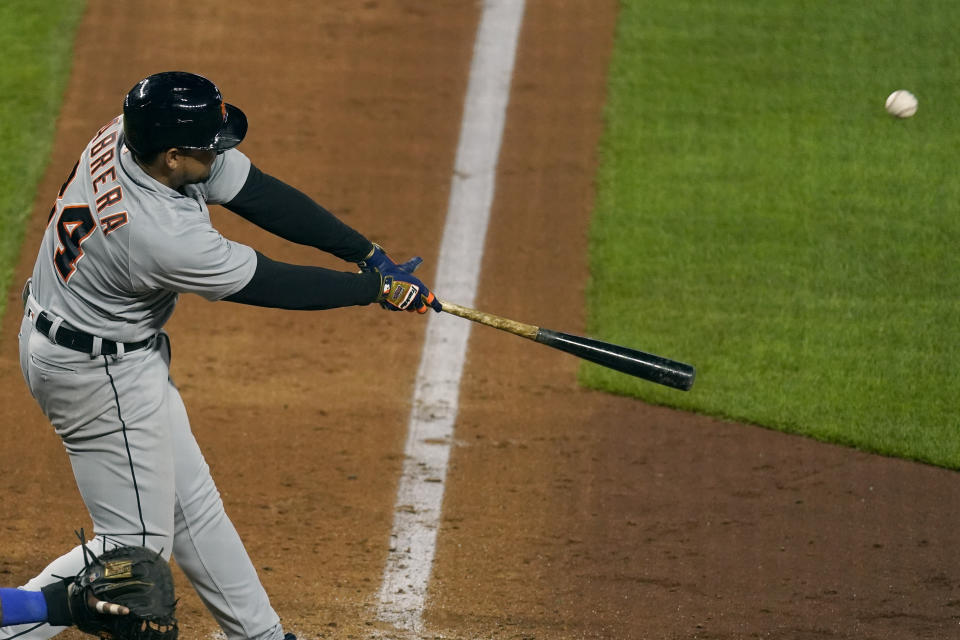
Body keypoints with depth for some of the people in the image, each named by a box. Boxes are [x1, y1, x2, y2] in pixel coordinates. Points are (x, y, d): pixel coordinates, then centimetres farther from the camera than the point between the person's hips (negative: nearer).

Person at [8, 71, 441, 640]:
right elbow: (274, 285, -23)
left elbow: (260, 194, -9)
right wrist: (379, 288, -9)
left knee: (189, 501, 19)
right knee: (139, 542, 0)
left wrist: (369, 253, -11)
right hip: (98, 373, -10)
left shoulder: (128, 135, -14)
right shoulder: (163, 238, -37)